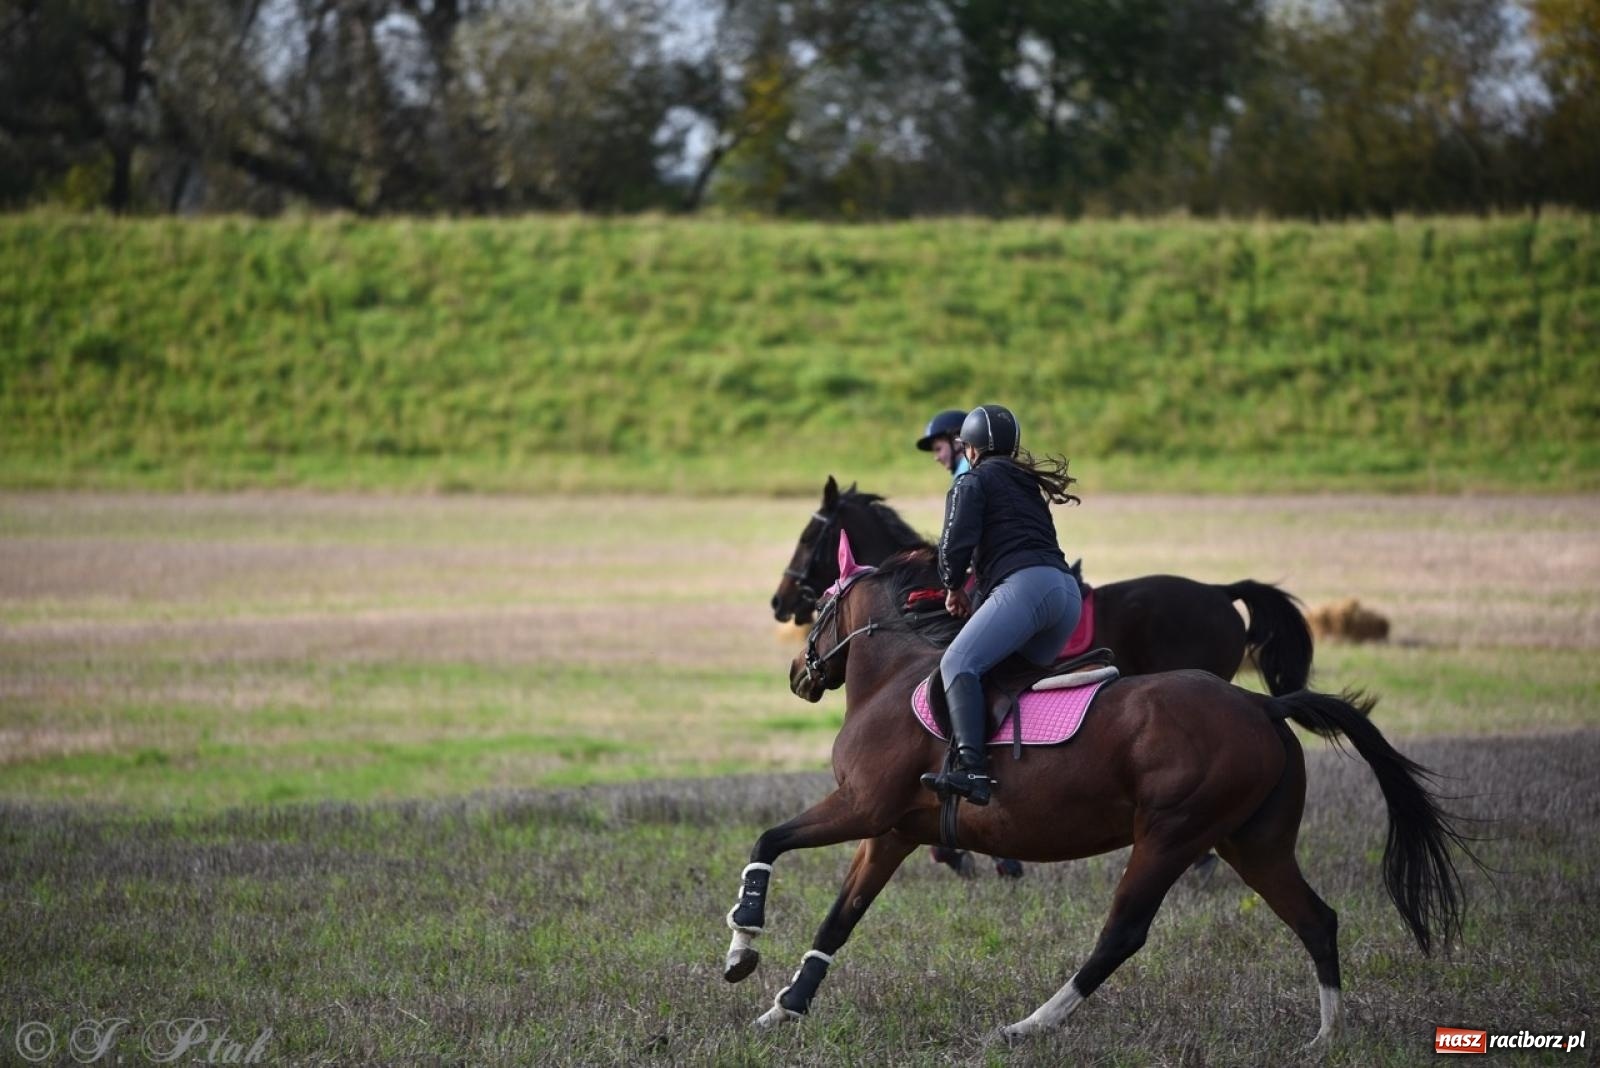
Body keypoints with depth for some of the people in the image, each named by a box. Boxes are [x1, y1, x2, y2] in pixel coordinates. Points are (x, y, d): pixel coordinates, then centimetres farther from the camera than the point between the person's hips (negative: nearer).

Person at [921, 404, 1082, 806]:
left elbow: (956, 546, -2)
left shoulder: (973, 480, 10)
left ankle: (972, 769, -39)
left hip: (1025, 584, -9)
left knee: (958, 663, -20)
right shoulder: (1029, 485, 34)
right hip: (1069, 592, 9)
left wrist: (953, 586, 17)